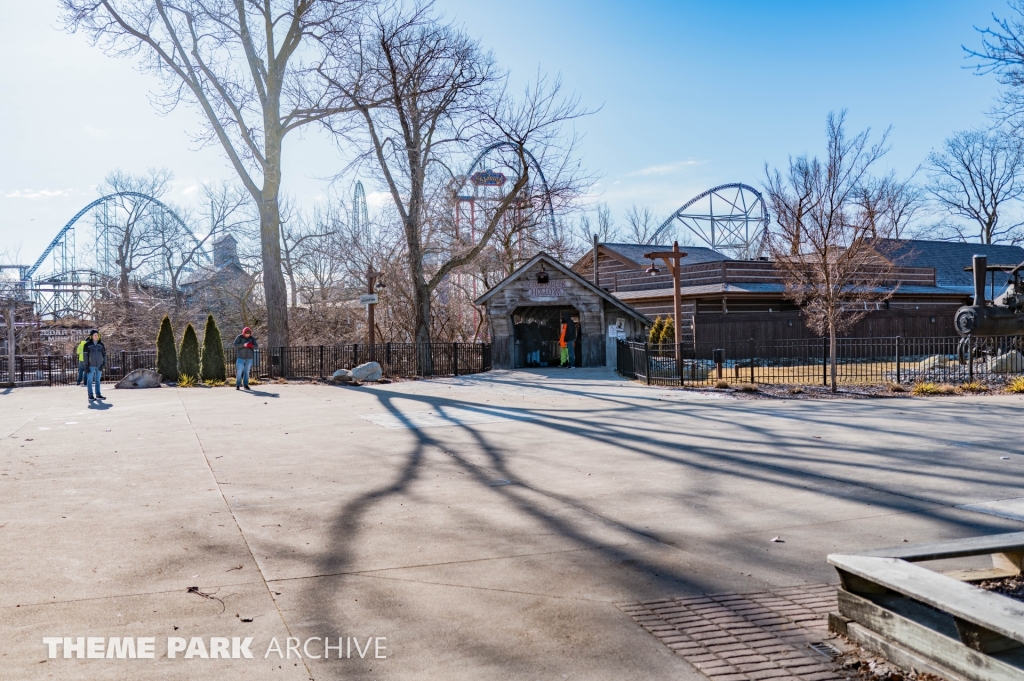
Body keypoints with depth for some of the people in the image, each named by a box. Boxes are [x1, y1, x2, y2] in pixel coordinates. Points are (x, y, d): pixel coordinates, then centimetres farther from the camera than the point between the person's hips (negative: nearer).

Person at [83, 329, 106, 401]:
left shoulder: (101, 344, 7)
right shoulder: (87, 344, -4)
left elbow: (104, 354, 10)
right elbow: (85, 355, -5)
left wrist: (104, 363, 0)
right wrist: (86, 366, -10)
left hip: (99, 365, 4)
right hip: (91, 365, -3)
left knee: (98, 380, 9)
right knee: (90, 380, 0)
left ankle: (98, 395, 13)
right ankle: (90, 396, 2)